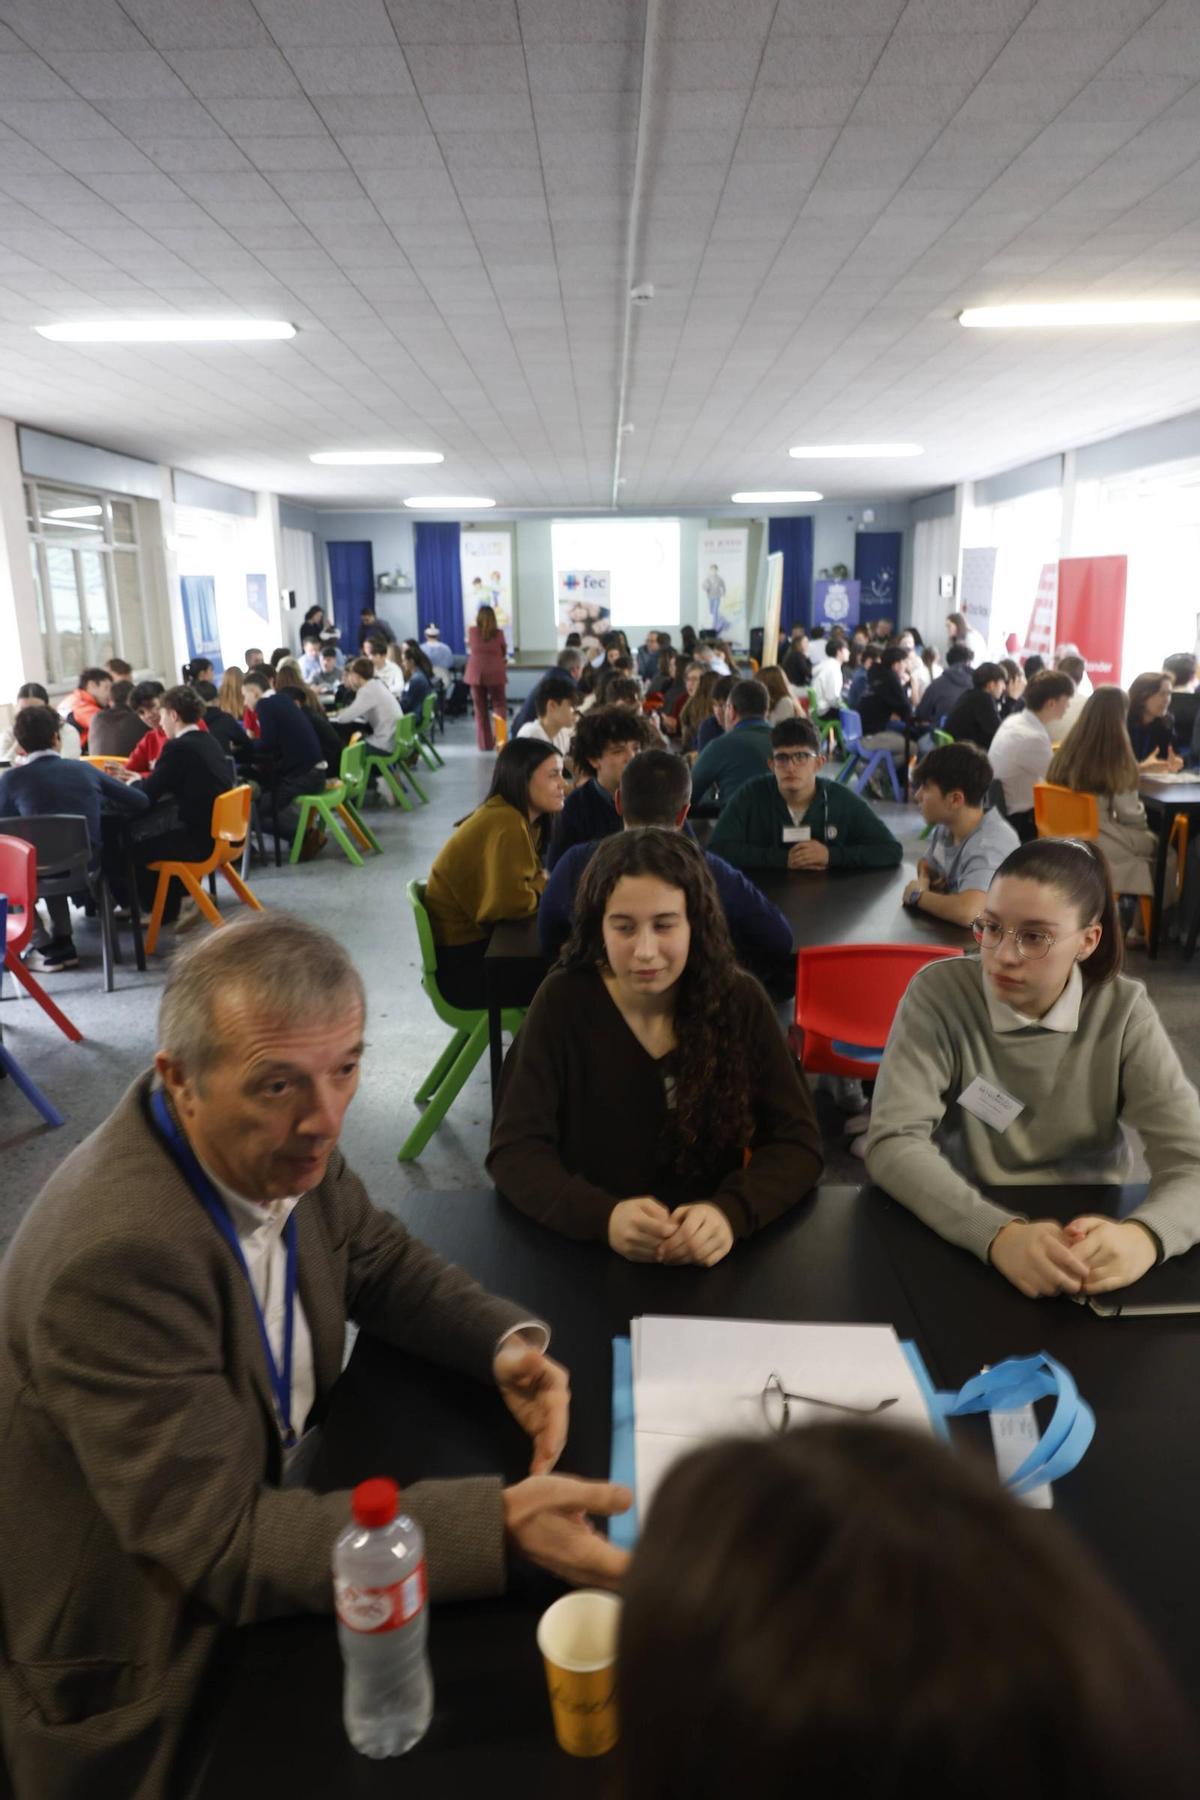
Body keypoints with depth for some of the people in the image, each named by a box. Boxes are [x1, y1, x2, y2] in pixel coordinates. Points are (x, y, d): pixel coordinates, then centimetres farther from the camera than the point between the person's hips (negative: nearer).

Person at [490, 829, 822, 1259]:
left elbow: (798, 1142, -7)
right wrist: (604, 1216, -28)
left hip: (711, 1256, 2)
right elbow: (514, 1149, -11)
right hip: (587, 1249, -1)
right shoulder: (564, 1002, -8)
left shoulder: (739, 1001, -6)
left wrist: (730, 1212, -26)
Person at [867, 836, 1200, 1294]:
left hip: (1087, 1244, 3)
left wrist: (1142, 1236, -31)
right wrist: (999, 1234, -34)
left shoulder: (1122, 1011, -6)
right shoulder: (940, 992, -11)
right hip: (962, 1243, -2)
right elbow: (893, 1144, -19)